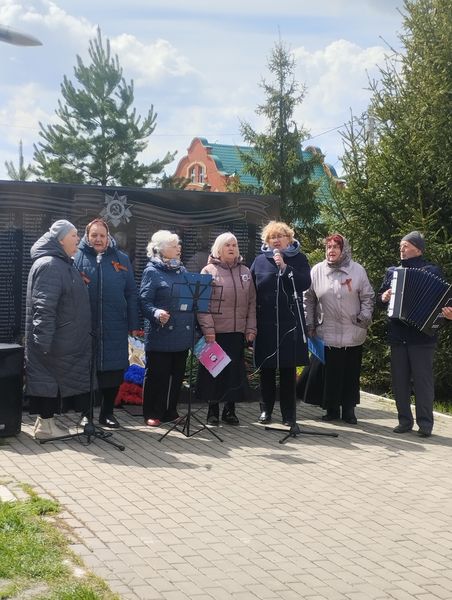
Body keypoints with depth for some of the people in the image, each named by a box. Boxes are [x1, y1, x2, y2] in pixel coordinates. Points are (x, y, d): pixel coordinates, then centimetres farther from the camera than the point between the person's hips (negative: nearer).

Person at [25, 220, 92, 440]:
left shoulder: (63, 264, 14)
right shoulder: (49, 265, -18)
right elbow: (43, 306, -24)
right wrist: (44, 340, -26)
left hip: (65, 339, 10)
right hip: (52, 339, -10)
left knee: (52, 378, 14)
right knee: (49, 377, -2)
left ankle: (47, 420, 22)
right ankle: (45, 424, 6)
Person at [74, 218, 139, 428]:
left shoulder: (121, 259, 7)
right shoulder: (78, 258, 3)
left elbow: (131, 294, 6)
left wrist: (134, 325, 2)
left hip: (115, 328, 2)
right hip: (86, 327, -1)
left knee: (114, 372, 7)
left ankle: (107, 413, 22)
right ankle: (86, 414, 18)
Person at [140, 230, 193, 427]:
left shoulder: (182, 270, 14)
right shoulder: (152, 271, -6)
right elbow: (144, 302, -12)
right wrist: (157, 313, -29)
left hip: (181, 335, 7)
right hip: (160, 336, -6)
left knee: (177, 375, 12)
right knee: (156, 375, 2)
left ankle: (170, 412, 24)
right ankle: (152, 414, 12)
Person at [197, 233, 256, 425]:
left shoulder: (245, 272, 13)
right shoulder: (209, 270, 1)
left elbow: (252, 302, 12)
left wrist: (251, 328, 5)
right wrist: (208, 328, -13)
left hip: (238, 332, 3)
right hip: (216, 332, -3)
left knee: (236, 370, 5)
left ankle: (230, 409, 17)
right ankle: (213, 410, 13)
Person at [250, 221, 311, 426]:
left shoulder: (298, 259, 5)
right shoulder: (260, 260, 7)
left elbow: (305, 283, -8)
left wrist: (284, 267, -16)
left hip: (290, 322, -1)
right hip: (265, 322, 1)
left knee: (288, 368, 3)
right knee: (266, 367, 7)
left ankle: (288, 413, 9)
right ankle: (266, 409, 18)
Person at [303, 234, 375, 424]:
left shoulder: (357, 270, 0)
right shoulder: (317, 270, 2)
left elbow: (368, 297, 6)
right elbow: (308, 300, 8)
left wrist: (364, 317, -5)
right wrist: (309, 325, 6)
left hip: (353, 335, 0)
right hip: (327, 334, 0)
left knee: (351, 374, 7)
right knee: (329, 373, 4)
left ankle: (349, 410, 19)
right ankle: (332, 409, 17)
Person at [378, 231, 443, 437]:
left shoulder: (431, 271, 0)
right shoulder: (392, 271, 14)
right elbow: (379, 296, 20)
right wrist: (383, 297, -2)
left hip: (421, 335, -5)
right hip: (397, 335, 5)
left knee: (423, 380, -1)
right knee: (399, 380, 8)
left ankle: (425, 423, 5)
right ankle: (405, 420, 17)